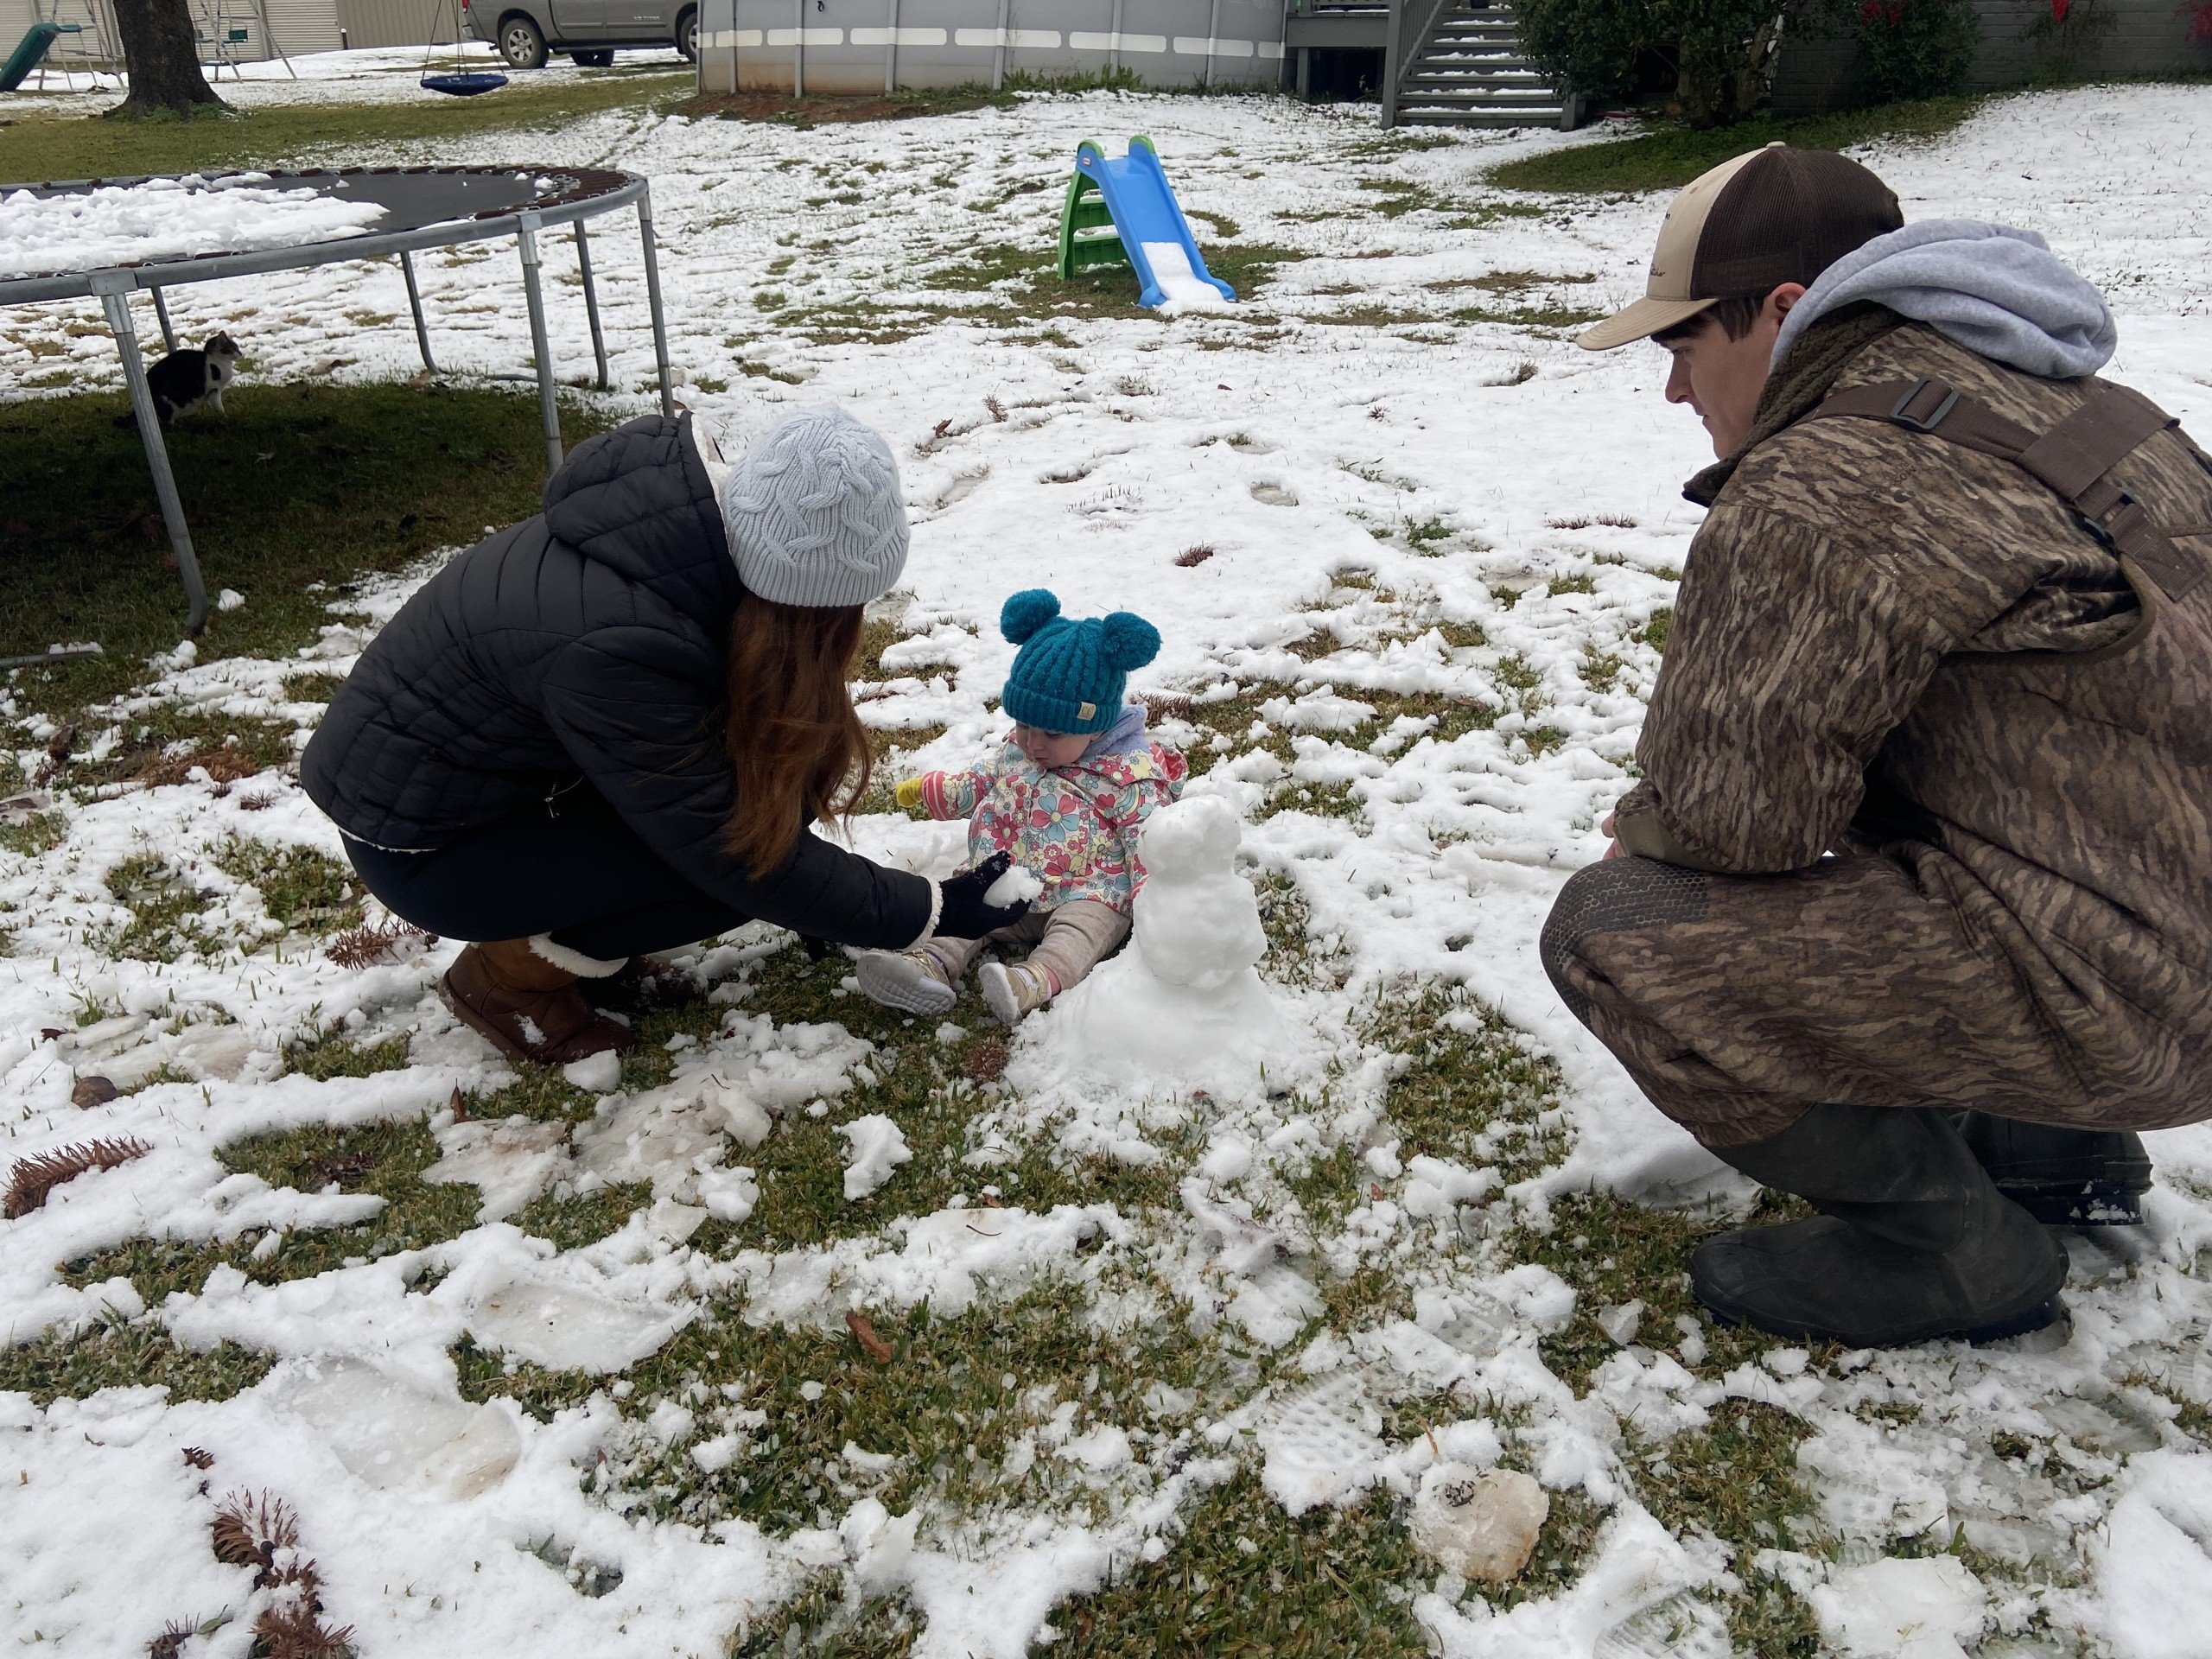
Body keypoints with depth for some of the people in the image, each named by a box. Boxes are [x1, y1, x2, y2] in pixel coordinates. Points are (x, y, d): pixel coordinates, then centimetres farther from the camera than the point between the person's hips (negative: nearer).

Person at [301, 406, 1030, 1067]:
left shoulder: (700, 519, -16)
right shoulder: (613, 649, -38)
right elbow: (734, 854, -27)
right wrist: (931, 911, -20)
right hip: (420, 840, -7)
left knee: (762, 767, -6)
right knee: (748, 844, -19)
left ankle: (566, 924, 11)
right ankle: (508, 977, 1)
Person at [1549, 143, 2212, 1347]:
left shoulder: (1819, 499, -22)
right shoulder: (2030, 397, 10)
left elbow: (1735, 810, -21)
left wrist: (1645, 827, 3)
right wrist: (1676, 816, 12)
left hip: (2112, 996, -10)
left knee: (1611, 931, -14)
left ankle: (1954, 1250, 3)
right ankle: (2049, 1149, 25)